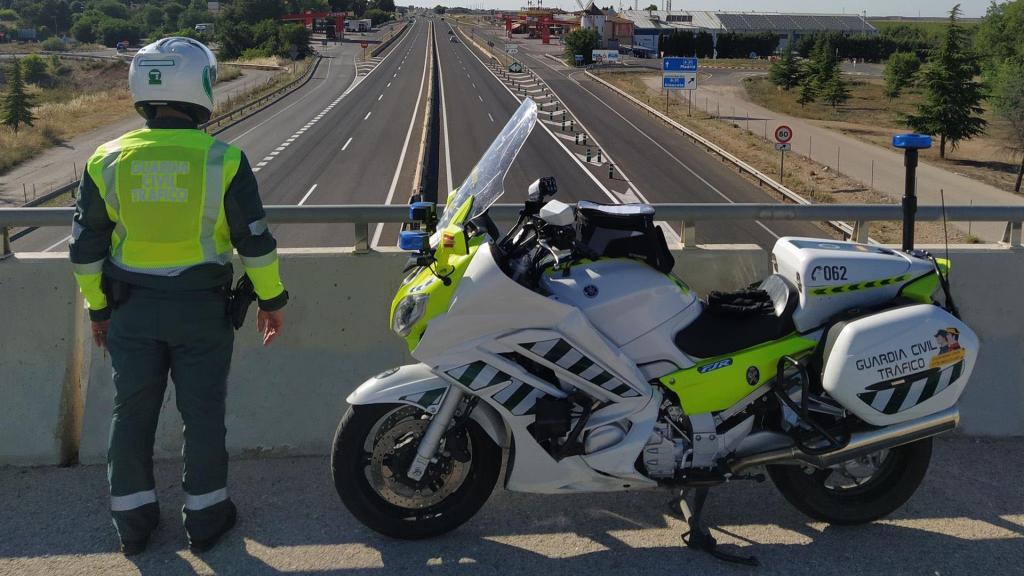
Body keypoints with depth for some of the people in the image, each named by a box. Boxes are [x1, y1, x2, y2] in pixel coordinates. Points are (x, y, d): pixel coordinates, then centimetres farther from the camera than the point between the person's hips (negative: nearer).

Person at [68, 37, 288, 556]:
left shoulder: (107, 161, -4)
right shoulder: (223, 160, -12)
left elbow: (86, 247, 1)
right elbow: (255, 240, -8)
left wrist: (97, 307, 13)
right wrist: (271, 299, 4)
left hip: (132, 310, 2)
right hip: (202, 310, -2)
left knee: (132, 412, 14)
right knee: (203, 414, 10)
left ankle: (133, 522, 26)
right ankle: (205, 518, 22)